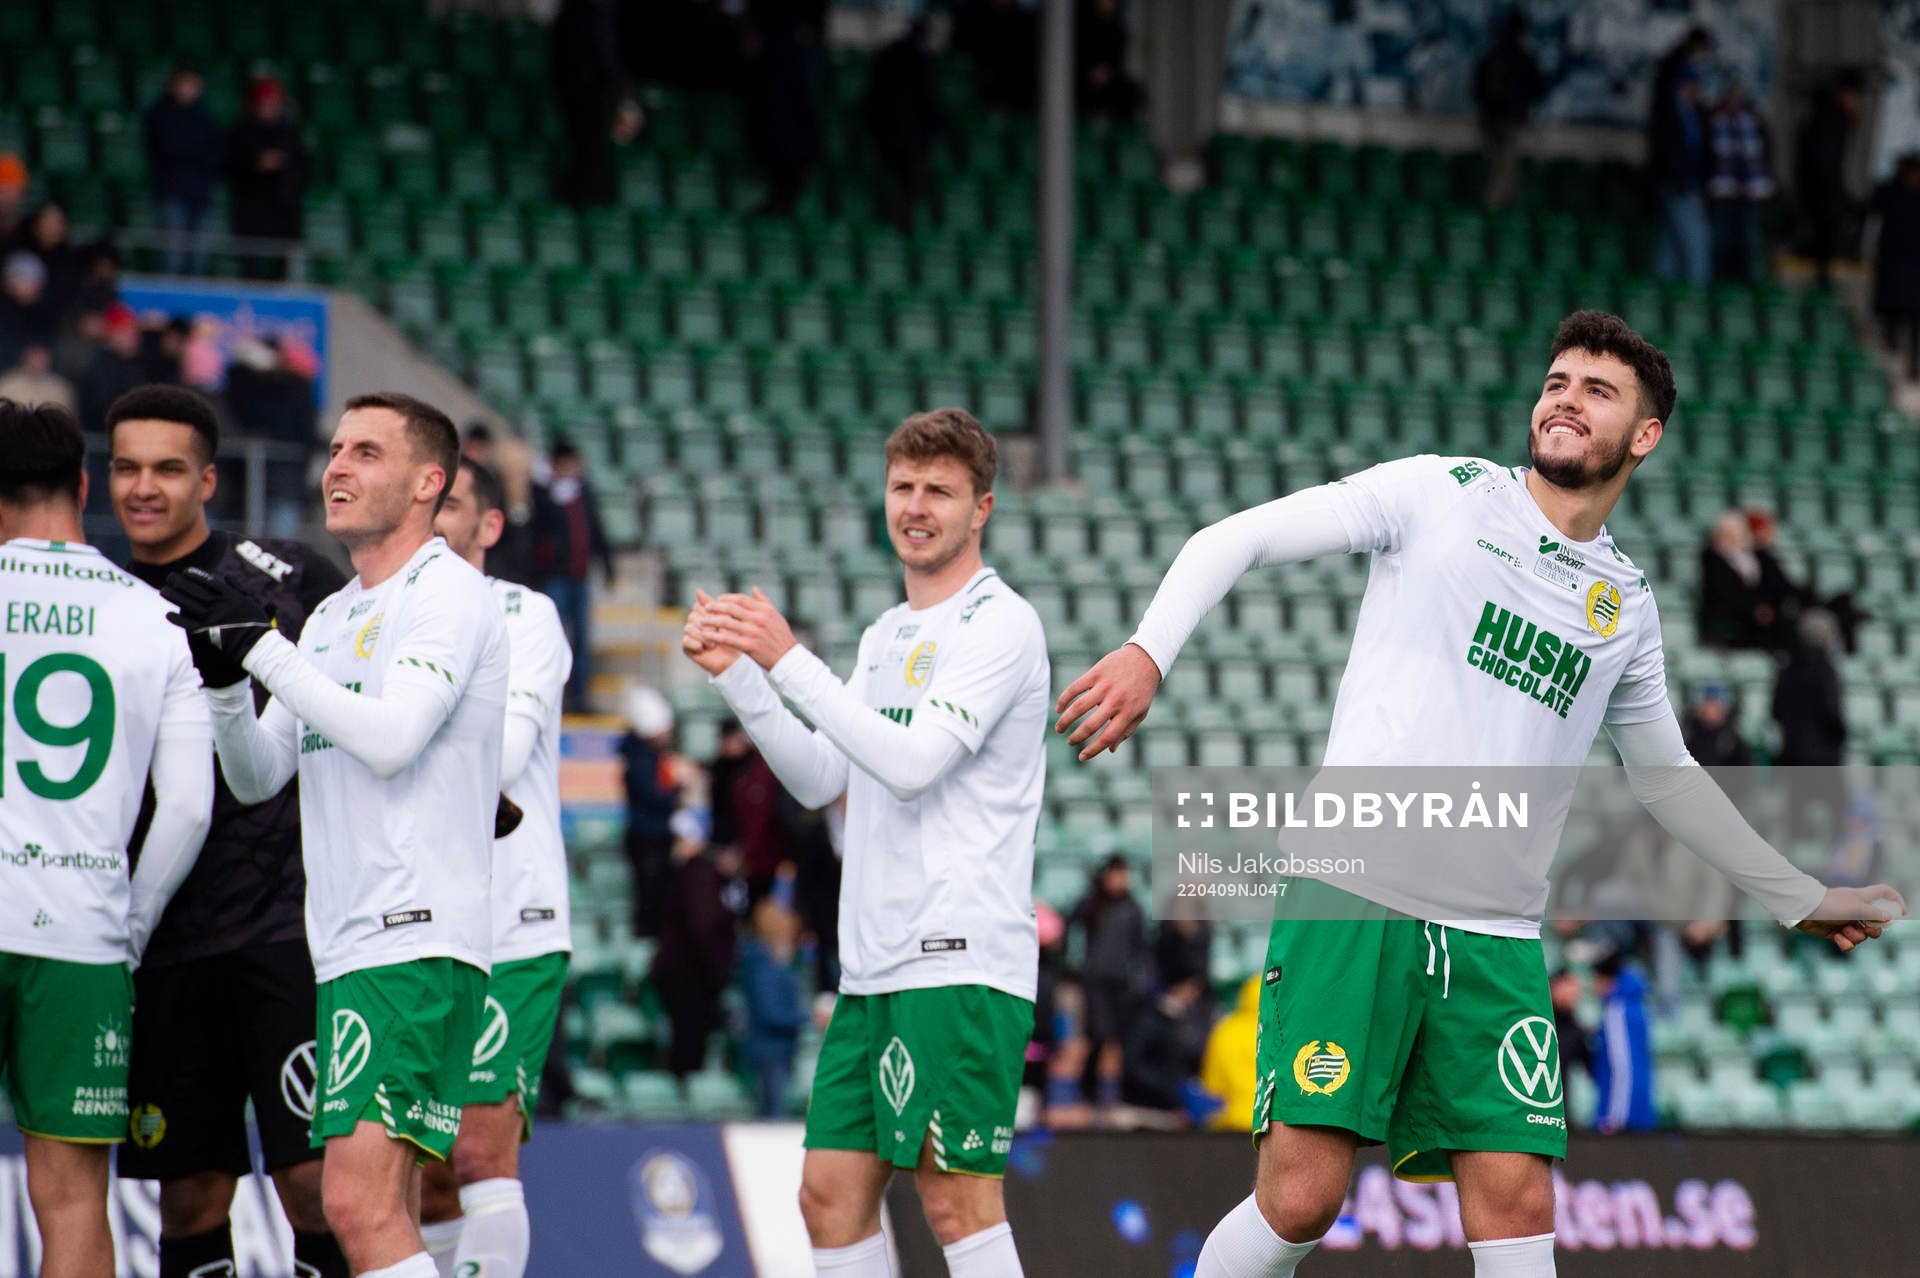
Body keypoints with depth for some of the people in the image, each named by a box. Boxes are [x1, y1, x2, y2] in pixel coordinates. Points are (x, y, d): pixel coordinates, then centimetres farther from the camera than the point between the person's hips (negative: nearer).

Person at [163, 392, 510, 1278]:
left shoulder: (448, 593, -5)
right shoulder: (331, 616, 22)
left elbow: (391, 737, -19)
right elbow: (257, 778, 21)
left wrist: (257, 643, -15)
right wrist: (222, 675, 3)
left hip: (417, 939, -9)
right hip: (348, 950, 9)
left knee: (361, 1203, -20)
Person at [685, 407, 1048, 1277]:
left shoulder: (999, 623, -7)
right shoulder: (886, 636, 20)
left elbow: (912, 763, -18)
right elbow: (821, 780, 19)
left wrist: (788, 661, -18)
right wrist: (736, 675, 9)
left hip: (961, 963, -9)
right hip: (873, 967, 9)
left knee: (956, 1199, -12)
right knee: (831, 1194, 6)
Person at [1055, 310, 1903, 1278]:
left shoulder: (1626, 606, 17)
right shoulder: (1442, 493, 5)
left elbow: (1665, 777, 33)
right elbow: (1234, 540, 3)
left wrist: (1802, 899, 36)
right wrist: (1149, 650, -13)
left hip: (1494, 941, 4)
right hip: (1354, 901, -4)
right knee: (1300, 1200, -13)